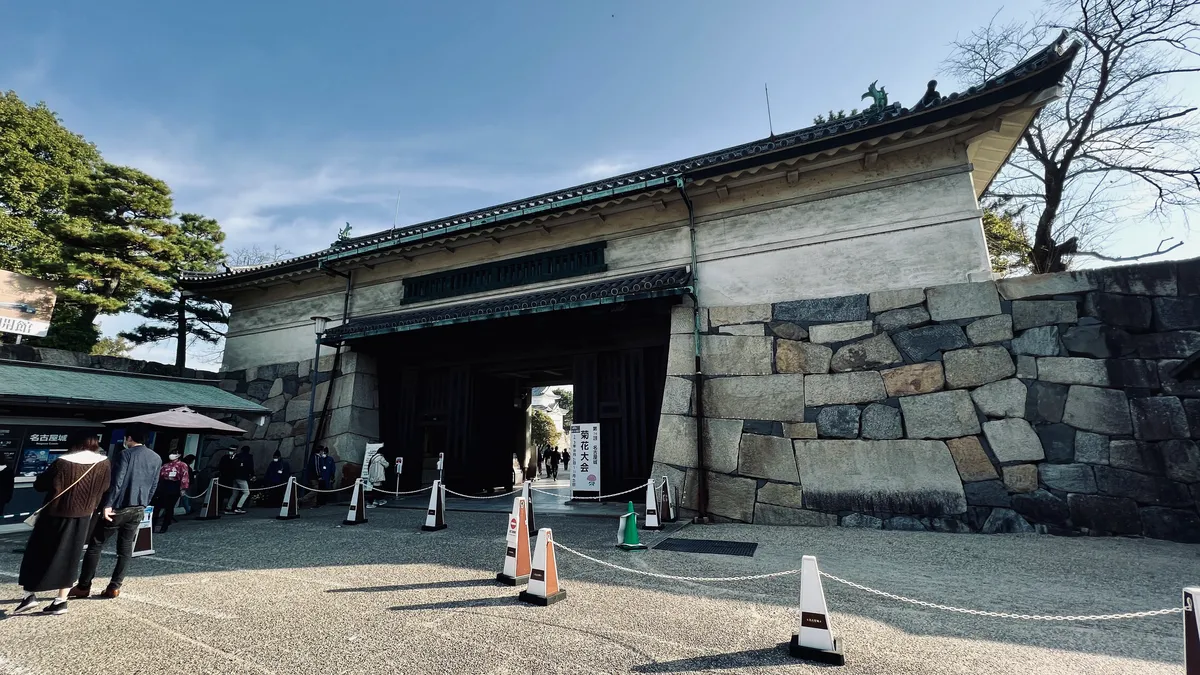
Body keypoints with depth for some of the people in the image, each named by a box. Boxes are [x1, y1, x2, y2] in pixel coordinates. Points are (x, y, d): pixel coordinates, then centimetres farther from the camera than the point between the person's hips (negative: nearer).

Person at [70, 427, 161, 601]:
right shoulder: (156, 458, 9)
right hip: (138, 510, 5)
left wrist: (107, 505, -18)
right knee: (125, 549, 10)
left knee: (95, 545, 7)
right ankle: (114, 587, 10)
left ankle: (84, 587, 12)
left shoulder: (125, 455, -9)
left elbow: (116, 482, -17)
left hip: (118, 508, -5)